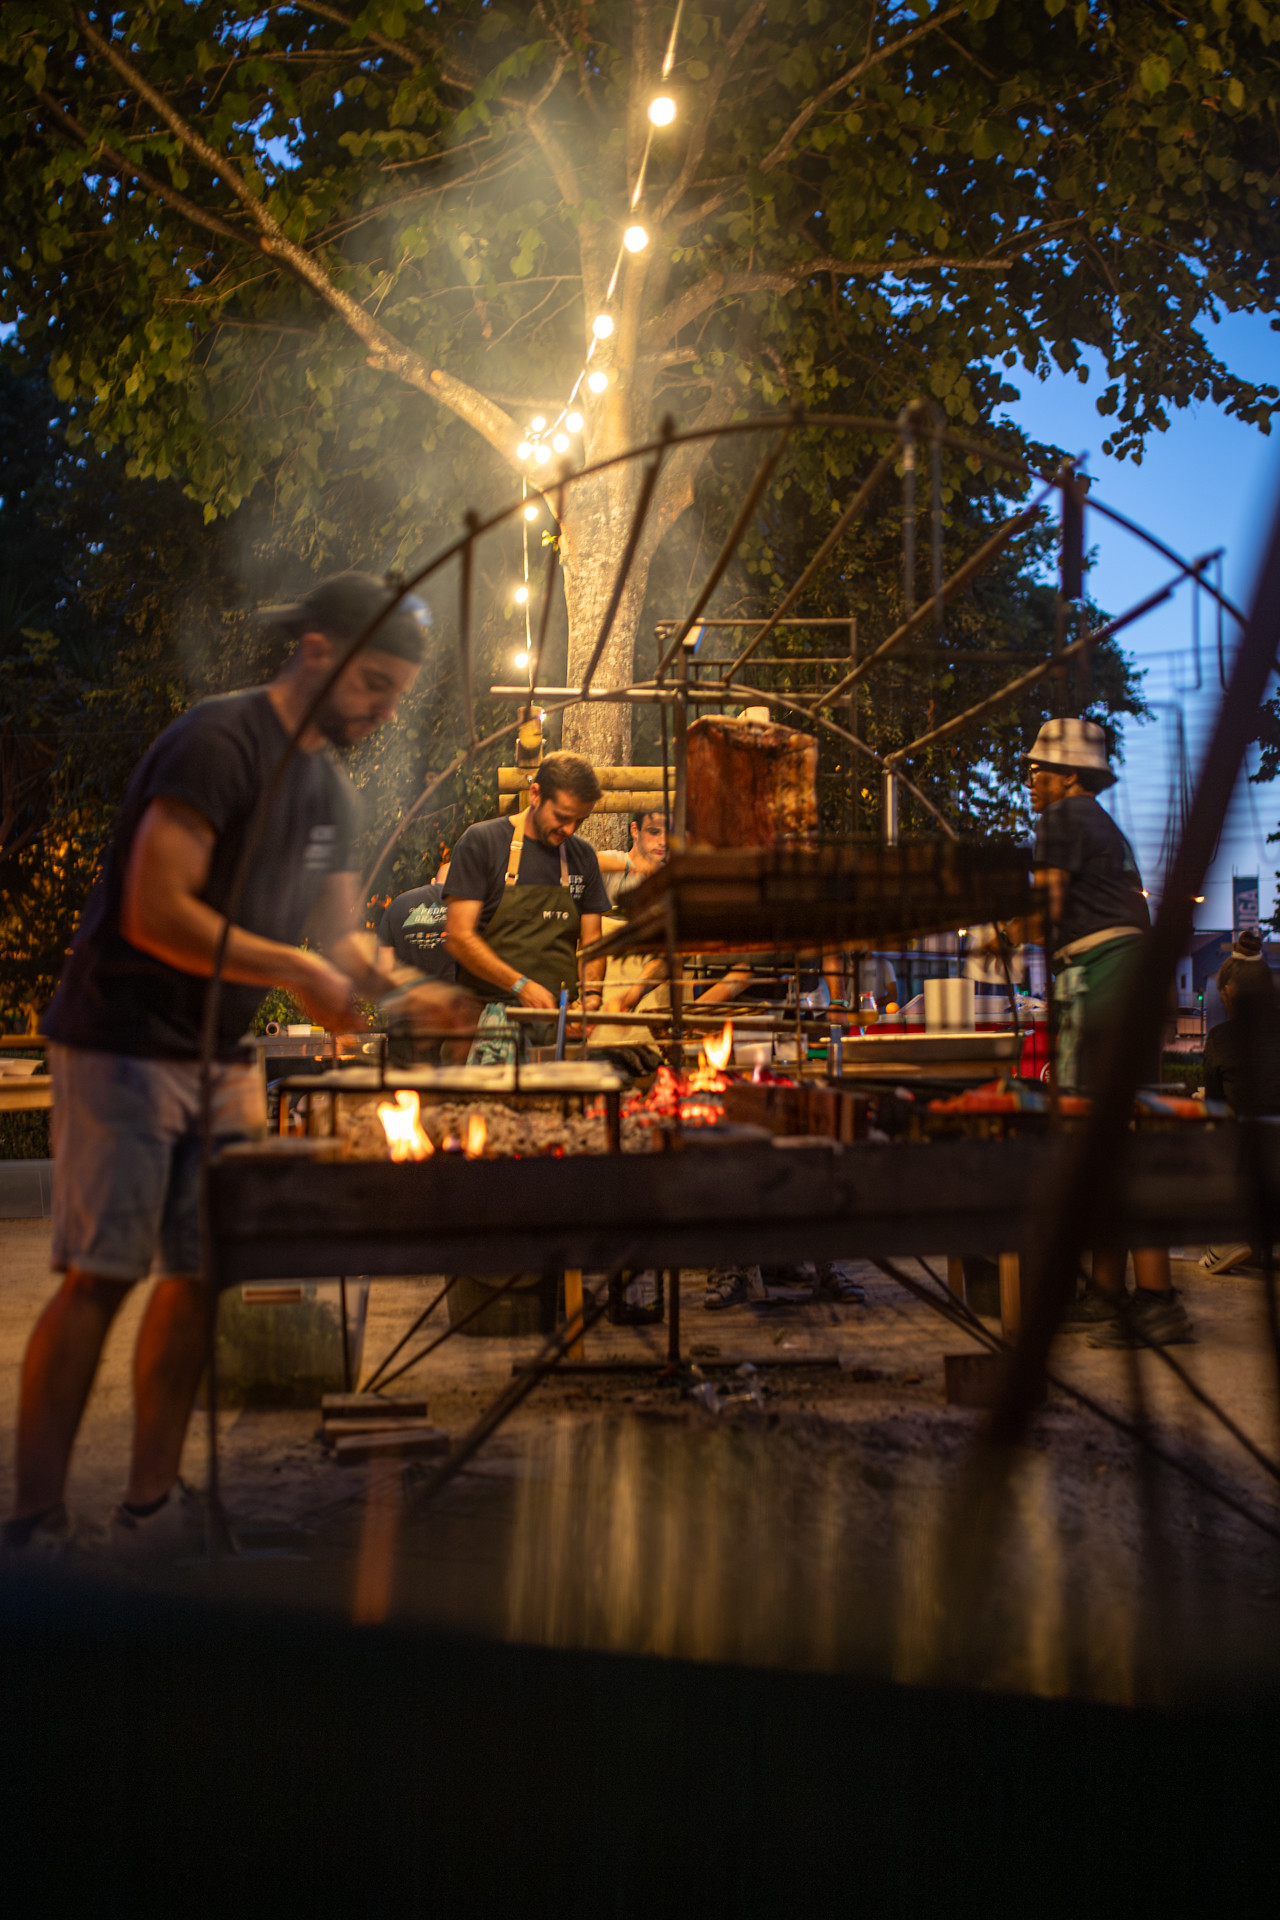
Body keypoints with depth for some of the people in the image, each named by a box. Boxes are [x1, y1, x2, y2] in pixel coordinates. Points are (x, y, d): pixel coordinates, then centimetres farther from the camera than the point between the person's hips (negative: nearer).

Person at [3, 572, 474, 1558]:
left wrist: (407, 997, -2)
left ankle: (150, 1506, 16)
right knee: (98, 1279, -8)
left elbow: (339, 935, 17)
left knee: (202, 1273, 6)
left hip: (221, 1059, 8)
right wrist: (299, 970, -21)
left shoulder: (331, 787, 13)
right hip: (123, 1044, -8)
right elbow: (156, 913, -22)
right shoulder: (219, 743, -15)